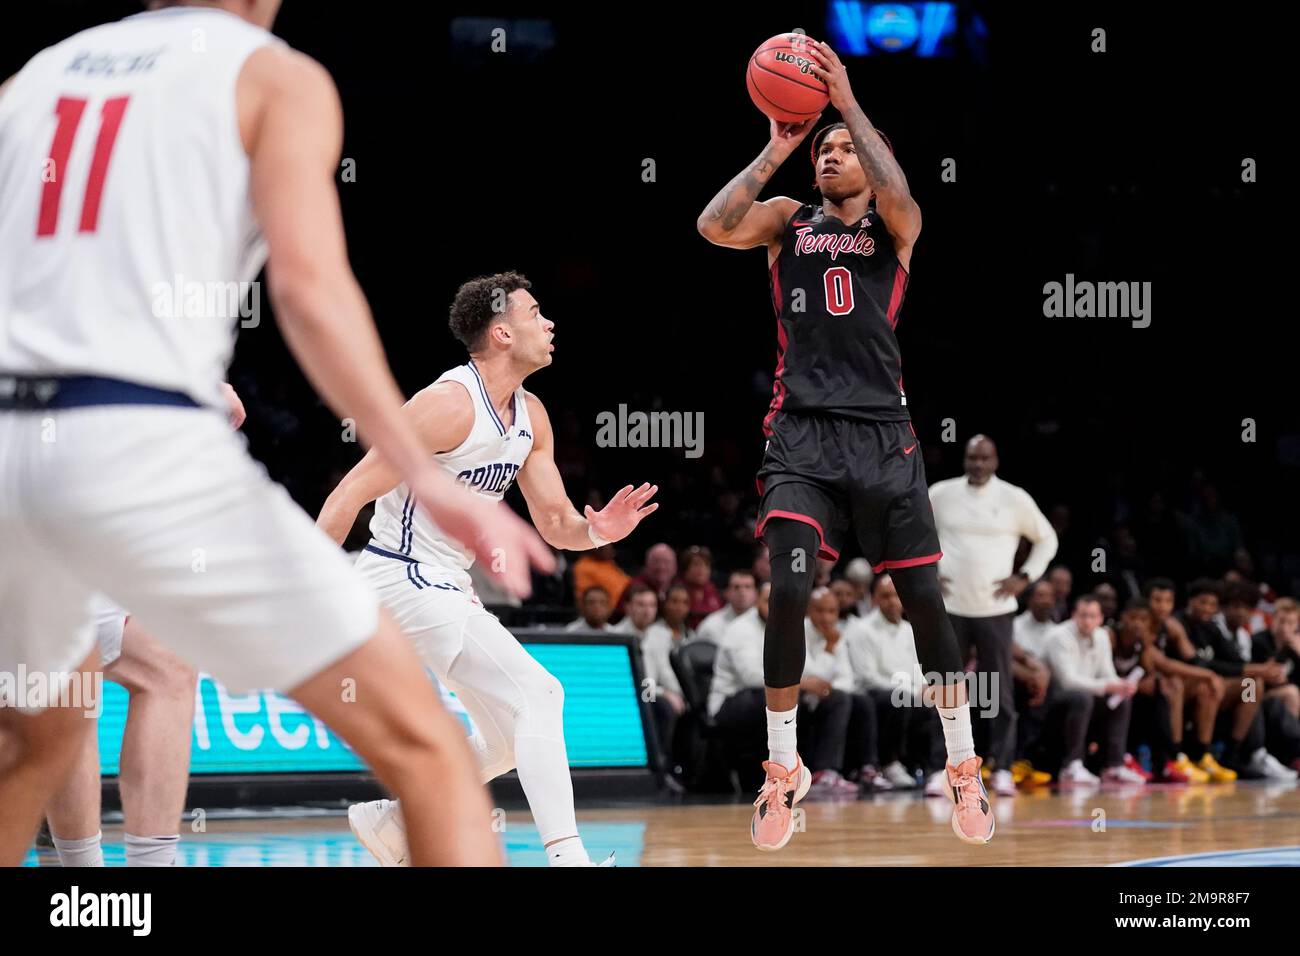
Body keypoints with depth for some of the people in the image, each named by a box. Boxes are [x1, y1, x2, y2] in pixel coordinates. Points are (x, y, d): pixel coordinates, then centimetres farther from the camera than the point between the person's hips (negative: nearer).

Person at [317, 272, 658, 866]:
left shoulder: (530, 416, 8)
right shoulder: (450, 404, -19)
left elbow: (555, 525, 12)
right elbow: (349, 496, -20)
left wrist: (598, 530, -11)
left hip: (446, 588, 9)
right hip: (403, 578, -9)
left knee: (514, 740, 12)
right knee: (538, 694, -18)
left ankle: (392, 820, 23)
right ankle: (566, 855, -24)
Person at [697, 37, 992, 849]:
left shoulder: (894, 226, 7)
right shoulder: (787, 221, 11)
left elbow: (897, 196, -18)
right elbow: (714, 226, -9)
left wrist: (848, 103, -21)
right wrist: (777, 150, -12)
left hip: (881, 432, 0)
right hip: (802, 432, 0)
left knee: (924, 598, 0)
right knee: (789, 594, -14)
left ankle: (965, 769, 14)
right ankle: (784, 773, 2)